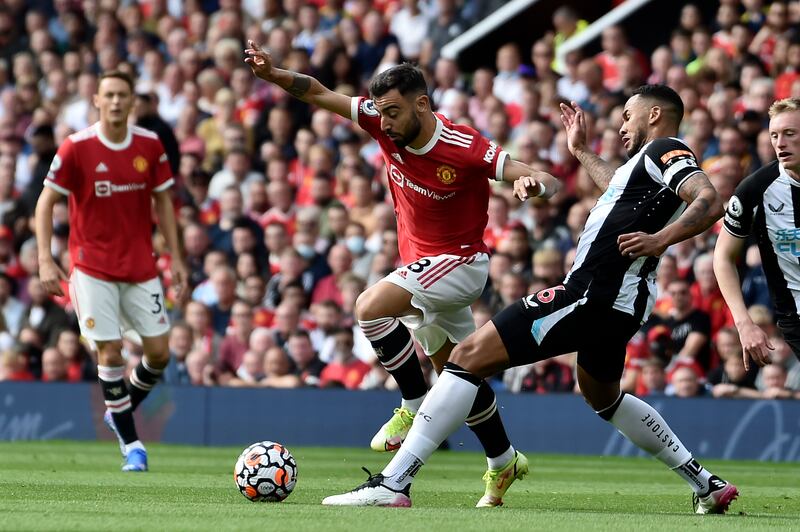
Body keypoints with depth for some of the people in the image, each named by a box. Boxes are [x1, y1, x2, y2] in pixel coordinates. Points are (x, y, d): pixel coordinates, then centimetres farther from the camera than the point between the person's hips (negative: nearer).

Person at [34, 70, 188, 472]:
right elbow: (46, 202, -4)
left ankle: (120, 411, 27)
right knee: (110, 352, -8)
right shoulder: (76, 148, -10)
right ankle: (130, 442, 5)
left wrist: (175, 257, 6)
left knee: (159, 351, 0)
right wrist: (45, 260, -13)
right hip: (93, 268, -3)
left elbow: (162, 200, 10)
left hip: (141, 267, 3)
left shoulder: (150, 145, 0)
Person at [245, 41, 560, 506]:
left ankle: (417, 408, -15)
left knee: (370, 306, -27)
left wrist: (536, 182, -48)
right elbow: (318, 94, -5)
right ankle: (504, 462, 31)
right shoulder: (386, 125, -9)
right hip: (422, 263, 7)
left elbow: (547, 182, -24)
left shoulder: (465, 148, -25)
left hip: (460, 262, -7)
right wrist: (274, 75, -22)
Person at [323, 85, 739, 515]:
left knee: (470, 355, -14)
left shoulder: (664, 151, -6)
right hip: (617, 302, 11)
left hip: (593, 293, -11)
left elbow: (710, 202, -23)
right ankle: (706, 485, 34)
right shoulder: (652, 159, 23)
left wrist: (659, 240, -35)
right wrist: (582, 152, 55)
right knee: (603, 397, 36)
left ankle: (393, 482, -23)